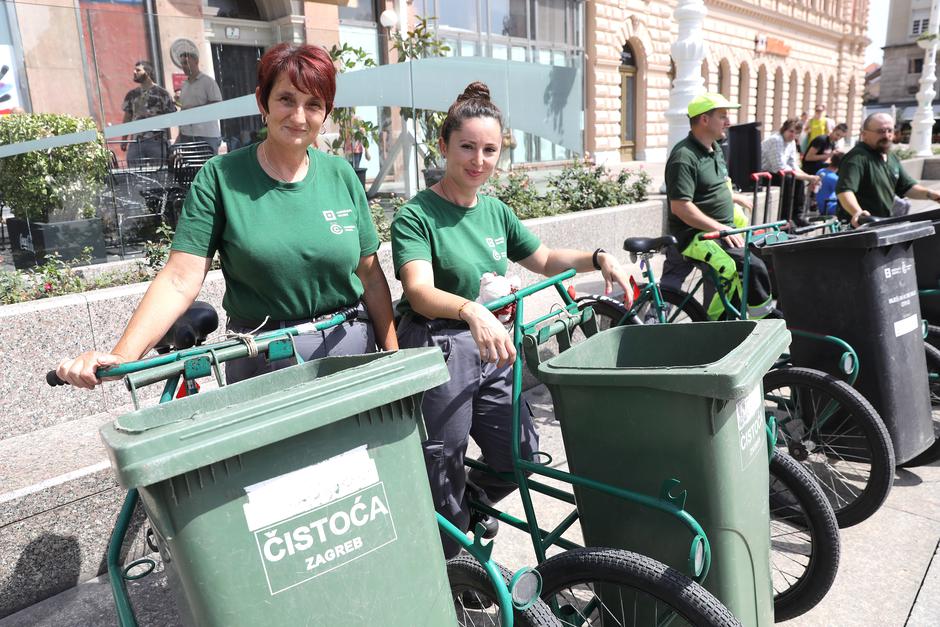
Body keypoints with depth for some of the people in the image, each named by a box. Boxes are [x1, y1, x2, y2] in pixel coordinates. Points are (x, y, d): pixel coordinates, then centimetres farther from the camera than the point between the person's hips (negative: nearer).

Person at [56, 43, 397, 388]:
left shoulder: (341, 175, 2)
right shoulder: (220, 178, -6)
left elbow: (370, 275, 3)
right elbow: (179, 280, -12)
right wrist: (122, 355, -24)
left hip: (353, 348, 3)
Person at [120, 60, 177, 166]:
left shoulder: (162, 93, 0)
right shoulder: (131, 95, 15)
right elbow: (127, 118, 18)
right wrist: (124, 140, 14)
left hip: (157, 142, -4)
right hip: (135, 142, 4)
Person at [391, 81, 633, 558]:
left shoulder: (495, 210, 9)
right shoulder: (416, 216, -13)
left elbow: (545, 259, 18)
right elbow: (420, 292, -27)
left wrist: (599, 259, 1)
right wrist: (472, 311, -47)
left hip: (492, 348, 7)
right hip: (438, 351, -6)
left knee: (519, 455, 12)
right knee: (444, 469, 7)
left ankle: (470, 504, 42)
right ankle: (449, 564, 32)